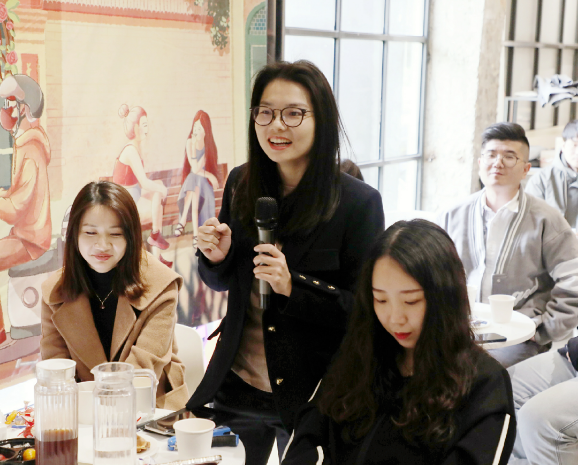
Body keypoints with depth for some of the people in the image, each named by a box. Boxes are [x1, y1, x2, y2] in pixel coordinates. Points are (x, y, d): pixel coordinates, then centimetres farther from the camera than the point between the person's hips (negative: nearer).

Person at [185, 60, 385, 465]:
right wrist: (216, 258, -10)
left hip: (312, 396, -4)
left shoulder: (359, 202, -15)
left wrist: (294, 286, -27)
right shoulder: (240, 184, 1)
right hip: (236, 385, 5)